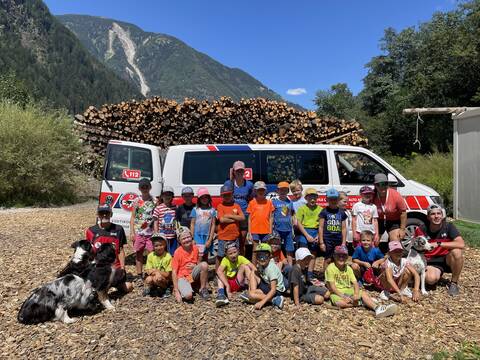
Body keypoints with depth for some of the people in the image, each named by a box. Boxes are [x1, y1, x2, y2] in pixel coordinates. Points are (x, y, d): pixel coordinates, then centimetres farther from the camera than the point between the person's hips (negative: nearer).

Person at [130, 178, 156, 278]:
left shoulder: (154, 201, 2)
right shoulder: (137, 201, 4)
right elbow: (133, 217, 5)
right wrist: (132, 232, -2)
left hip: (150, 232, -1)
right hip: (139, 232, 1)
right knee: (139, 253, 10)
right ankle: (139, 275, 22)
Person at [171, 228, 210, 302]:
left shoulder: (195, 248, -3)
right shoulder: (178, 252, -14)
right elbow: (174, 272, -13)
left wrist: (195, 267, -14)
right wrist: (176, 291, -19)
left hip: (193, 275, 5)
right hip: (182, 277, -4)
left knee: (204, 264, -25)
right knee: (188, 295, -34)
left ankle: (202, 289, -7)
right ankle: (182, 289, 2)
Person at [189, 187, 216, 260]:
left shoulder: (212, 210, 4)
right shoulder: (195, 210, 3)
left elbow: (213, 225, 3)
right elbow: (192, 224, 4)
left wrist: (210, 239, -4)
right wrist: (192, 239, -2)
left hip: (207, 237, 2)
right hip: (197, 237, -2)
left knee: (205, 259, 12)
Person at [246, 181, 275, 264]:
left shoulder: (269, 202, 4)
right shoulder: (252, 203, 2)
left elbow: (271, 217, 5)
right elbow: (249, 218, 3)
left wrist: (270, 232, 0)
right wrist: (249, 232, -1)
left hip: (266, 231, 1)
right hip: (255, 231, -1)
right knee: (255, 251, 5)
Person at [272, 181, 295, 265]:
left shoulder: (289, 202, 9)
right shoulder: (274, 201, 0)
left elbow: (291, 216, 16)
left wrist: (292, 229, 12)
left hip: (288, 230, 3)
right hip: (277, 229, -3)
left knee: (289, 250, 7)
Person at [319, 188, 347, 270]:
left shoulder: (341, 212, 10)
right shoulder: (324, 212, 0)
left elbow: (344, 228, 11)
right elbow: (321, 227, -2)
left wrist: (344, 242, 5)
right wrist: (321, 242, -6)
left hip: (338, 240, 3)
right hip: (327, 240, -3)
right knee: (328, 259, -1)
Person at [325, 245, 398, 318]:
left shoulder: (348, 268, 8)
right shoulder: (331, 268, -9)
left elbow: (355, 283, 0)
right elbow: (332, 287, -13)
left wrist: (356, 294, -20)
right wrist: (343, 296, -22)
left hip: (349, 291, 5)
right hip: (337, 293, -5)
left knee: (364, 294, -20)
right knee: (340, 303, -36)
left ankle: (377, 308, -40)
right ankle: (361, 302, -18)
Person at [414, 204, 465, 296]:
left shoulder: (448, 226, -11)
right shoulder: (421, 230, -10)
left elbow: (461, 244, -26)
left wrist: (438, 244, -30)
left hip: (447, 260, 1)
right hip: (431, 263, -1)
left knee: (457, 252, -32)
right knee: (431, 279, -32)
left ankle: (454, 283, -9)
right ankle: (439, 274, 10)